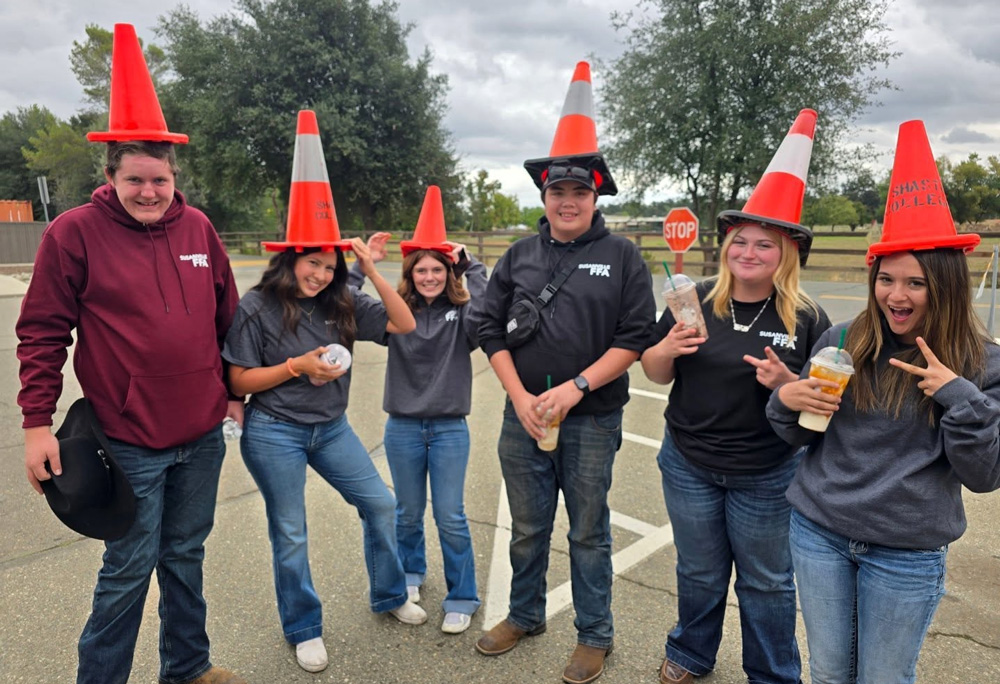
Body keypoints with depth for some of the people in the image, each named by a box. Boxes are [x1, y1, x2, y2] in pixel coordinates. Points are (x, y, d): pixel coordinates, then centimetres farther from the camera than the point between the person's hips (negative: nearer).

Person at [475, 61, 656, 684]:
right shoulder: (520, 256, 5)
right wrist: (521, 398, -7)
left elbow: (634, 338, -8)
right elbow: (493, 330, 5)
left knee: (589, 533, 12)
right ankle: (525, 616, 40)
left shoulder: (622, 256, -3)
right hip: (523, 416, 3)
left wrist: (573, 388, -16)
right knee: (528, 529, 18)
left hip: (592, 420, -3)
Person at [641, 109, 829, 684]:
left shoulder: (806, 318, -10)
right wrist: (667, 347, -20)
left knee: (766, 581, 18)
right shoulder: (696, 301, -6)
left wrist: (787, 383, -24)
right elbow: (654, 373, 2)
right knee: (699, 572, 21)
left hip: (766, 478, -1)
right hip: (689, 466, 2)